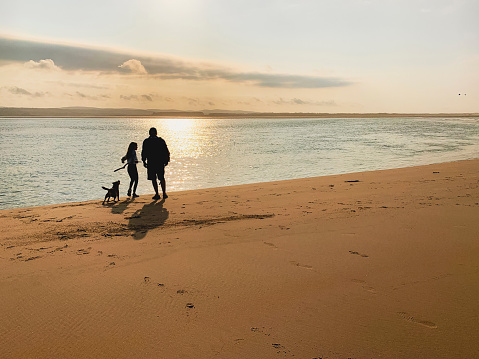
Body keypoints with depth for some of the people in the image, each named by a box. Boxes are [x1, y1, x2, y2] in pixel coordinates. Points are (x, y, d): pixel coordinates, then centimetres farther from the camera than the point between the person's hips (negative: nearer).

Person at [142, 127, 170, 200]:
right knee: (162, 178, 13)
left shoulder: (146, 142, 0)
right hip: (160, 162, 2)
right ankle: (164, 193, 8)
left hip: (151, 163, -1)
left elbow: (144, 152, 0)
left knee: (153, 179, 5)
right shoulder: (161, 140, 2)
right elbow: (166, 152, 1)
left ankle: (157, 194, 0)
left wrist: (144, 161, 10)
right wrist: (166, 160, 10)